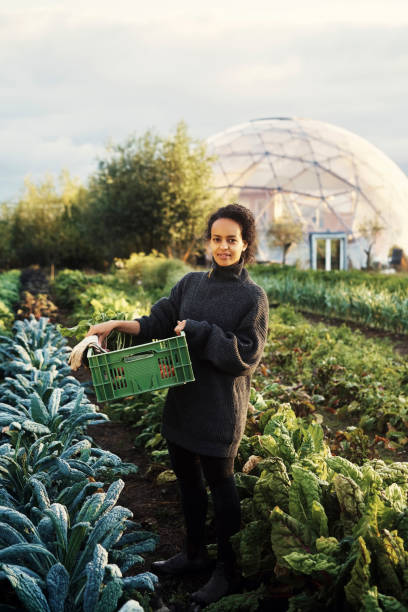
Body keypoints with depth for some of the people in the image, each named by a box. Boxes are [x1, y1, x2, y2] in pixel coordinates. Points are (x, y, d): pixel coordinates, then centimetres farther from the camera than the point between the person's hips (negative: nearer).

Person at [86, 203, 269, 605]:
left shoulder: (252, 297, -9)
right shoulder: (191, 283, 7)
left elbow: (245, 356, -14)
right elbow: (157, 323, 7)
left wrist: (198, 330, -17)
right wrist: (116, 324, -7)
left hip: (220, 407, -6)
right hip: (182, 399, 6)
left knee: (220, 483, 4)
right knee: (187, 478, 17)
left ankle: (228, 571, 19)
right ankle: (194, 553, 36)